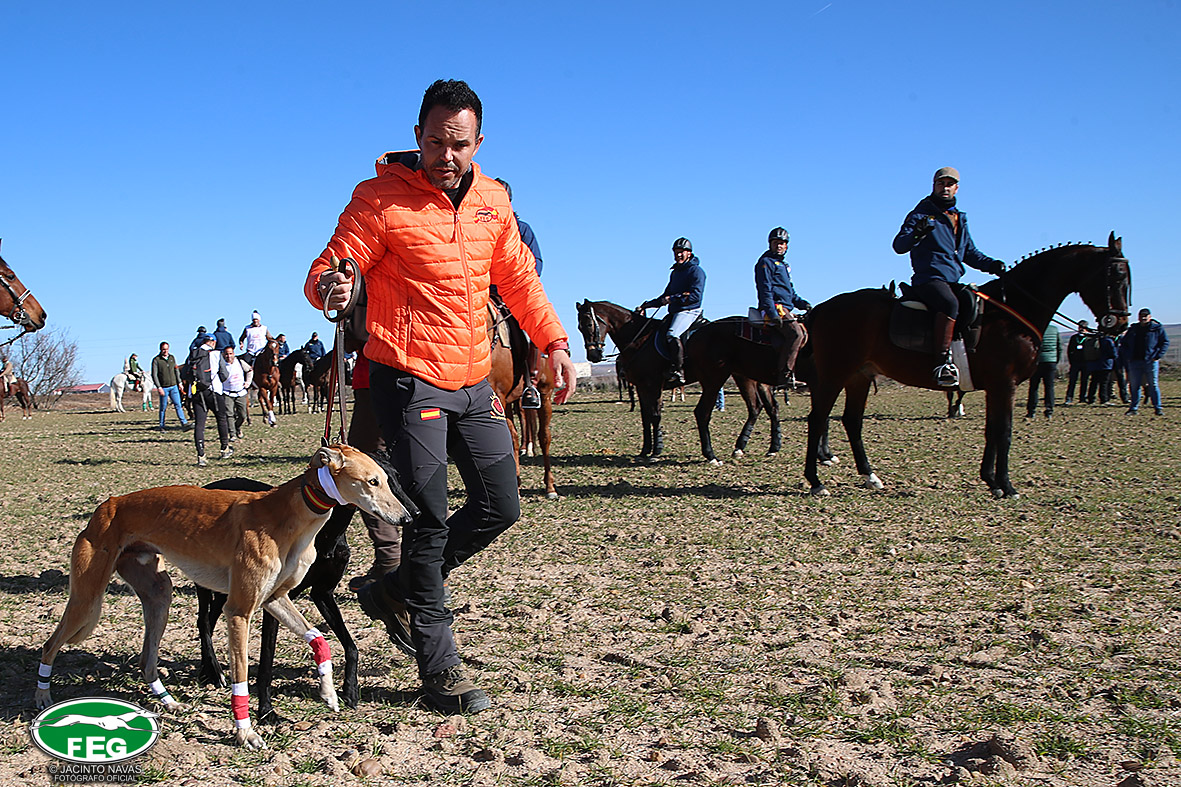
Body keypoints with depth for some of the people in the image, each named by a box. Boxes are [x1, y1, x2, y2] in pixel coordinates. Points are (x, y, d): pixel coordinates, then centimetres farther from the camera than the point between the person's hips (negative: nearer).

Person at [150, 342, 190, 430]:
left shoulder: (172, 357, 10)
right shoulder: (156, 360, -5)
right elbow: (154, 375, -7)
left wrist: (179, 382, 14)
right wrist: (159, 387, -14)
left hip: (174, 386, 4)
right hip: (164, 388, -4)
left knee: (178, 405, -3)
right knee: (163, 408, 2)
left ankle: (184, 423, -7)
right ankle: (162, 426, 11)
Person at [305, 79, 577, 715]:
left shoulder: (492, 199, 9)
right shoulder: (380, 197, -9)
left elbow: (518, 277, 20)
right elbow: (323, 274, -11)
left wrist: (553, 341, 13)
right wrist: (330, 286, -35)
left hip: (473, 381, 7)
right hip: (408, 378, -6)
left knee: (499, 507, 9)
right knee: (431, 519, -5)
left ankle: (396, 590, 27)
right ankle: (439, 669, 7)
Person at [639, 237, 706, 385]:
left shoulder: (696, 271, -4)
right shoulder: (675, 272, 23)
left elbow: (695, 296, -16)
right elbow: (666, 297, 28)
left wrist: (673, 299, -18)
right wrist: (649, 304, 16)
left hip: (689, 311, -10)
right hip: (674, 313, 10)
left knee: (672, 334, -33)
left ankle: (678, 372, -36)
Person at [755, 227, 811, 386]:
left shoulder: (783, 264, 27)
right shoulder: (766, 262, -2)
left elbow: (791, 293, 32)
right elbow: (765, 290, -13)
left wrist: (803, 304, 15)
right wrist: (773, 314, -23)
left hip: (785, 310, 10)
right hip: (774, 308, -10)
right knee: (795, 333, -27)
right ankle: (785, 375, -32)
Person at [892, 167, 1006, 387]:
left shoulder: (960, 219, 25)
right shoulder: (922, 214, 5)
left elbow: (970, 253, 31)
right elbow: (899, 245, -7)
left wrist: (990, 264, 13)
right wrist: (916, 234, -28)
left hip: (954, 281, 8)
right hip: (929, 278, -8)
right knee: (950, 303, -37)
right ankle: (942, 362, -44)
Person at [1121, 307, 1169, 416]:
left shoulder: (1157, 328, 3)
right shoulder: (1133, 329, 13)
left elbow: (1165, 342, 2)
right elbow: (1123, 344, 19)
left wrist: (1158, 356, -8)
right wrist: (1127, 357, 7)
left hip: (1151, 361, -3)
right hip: (1134, 361, 3)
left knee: (1153, 385, -2)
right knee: (1134, 386, 4)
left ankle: (1158, 408, 3)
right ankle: (1134, 408, 12)